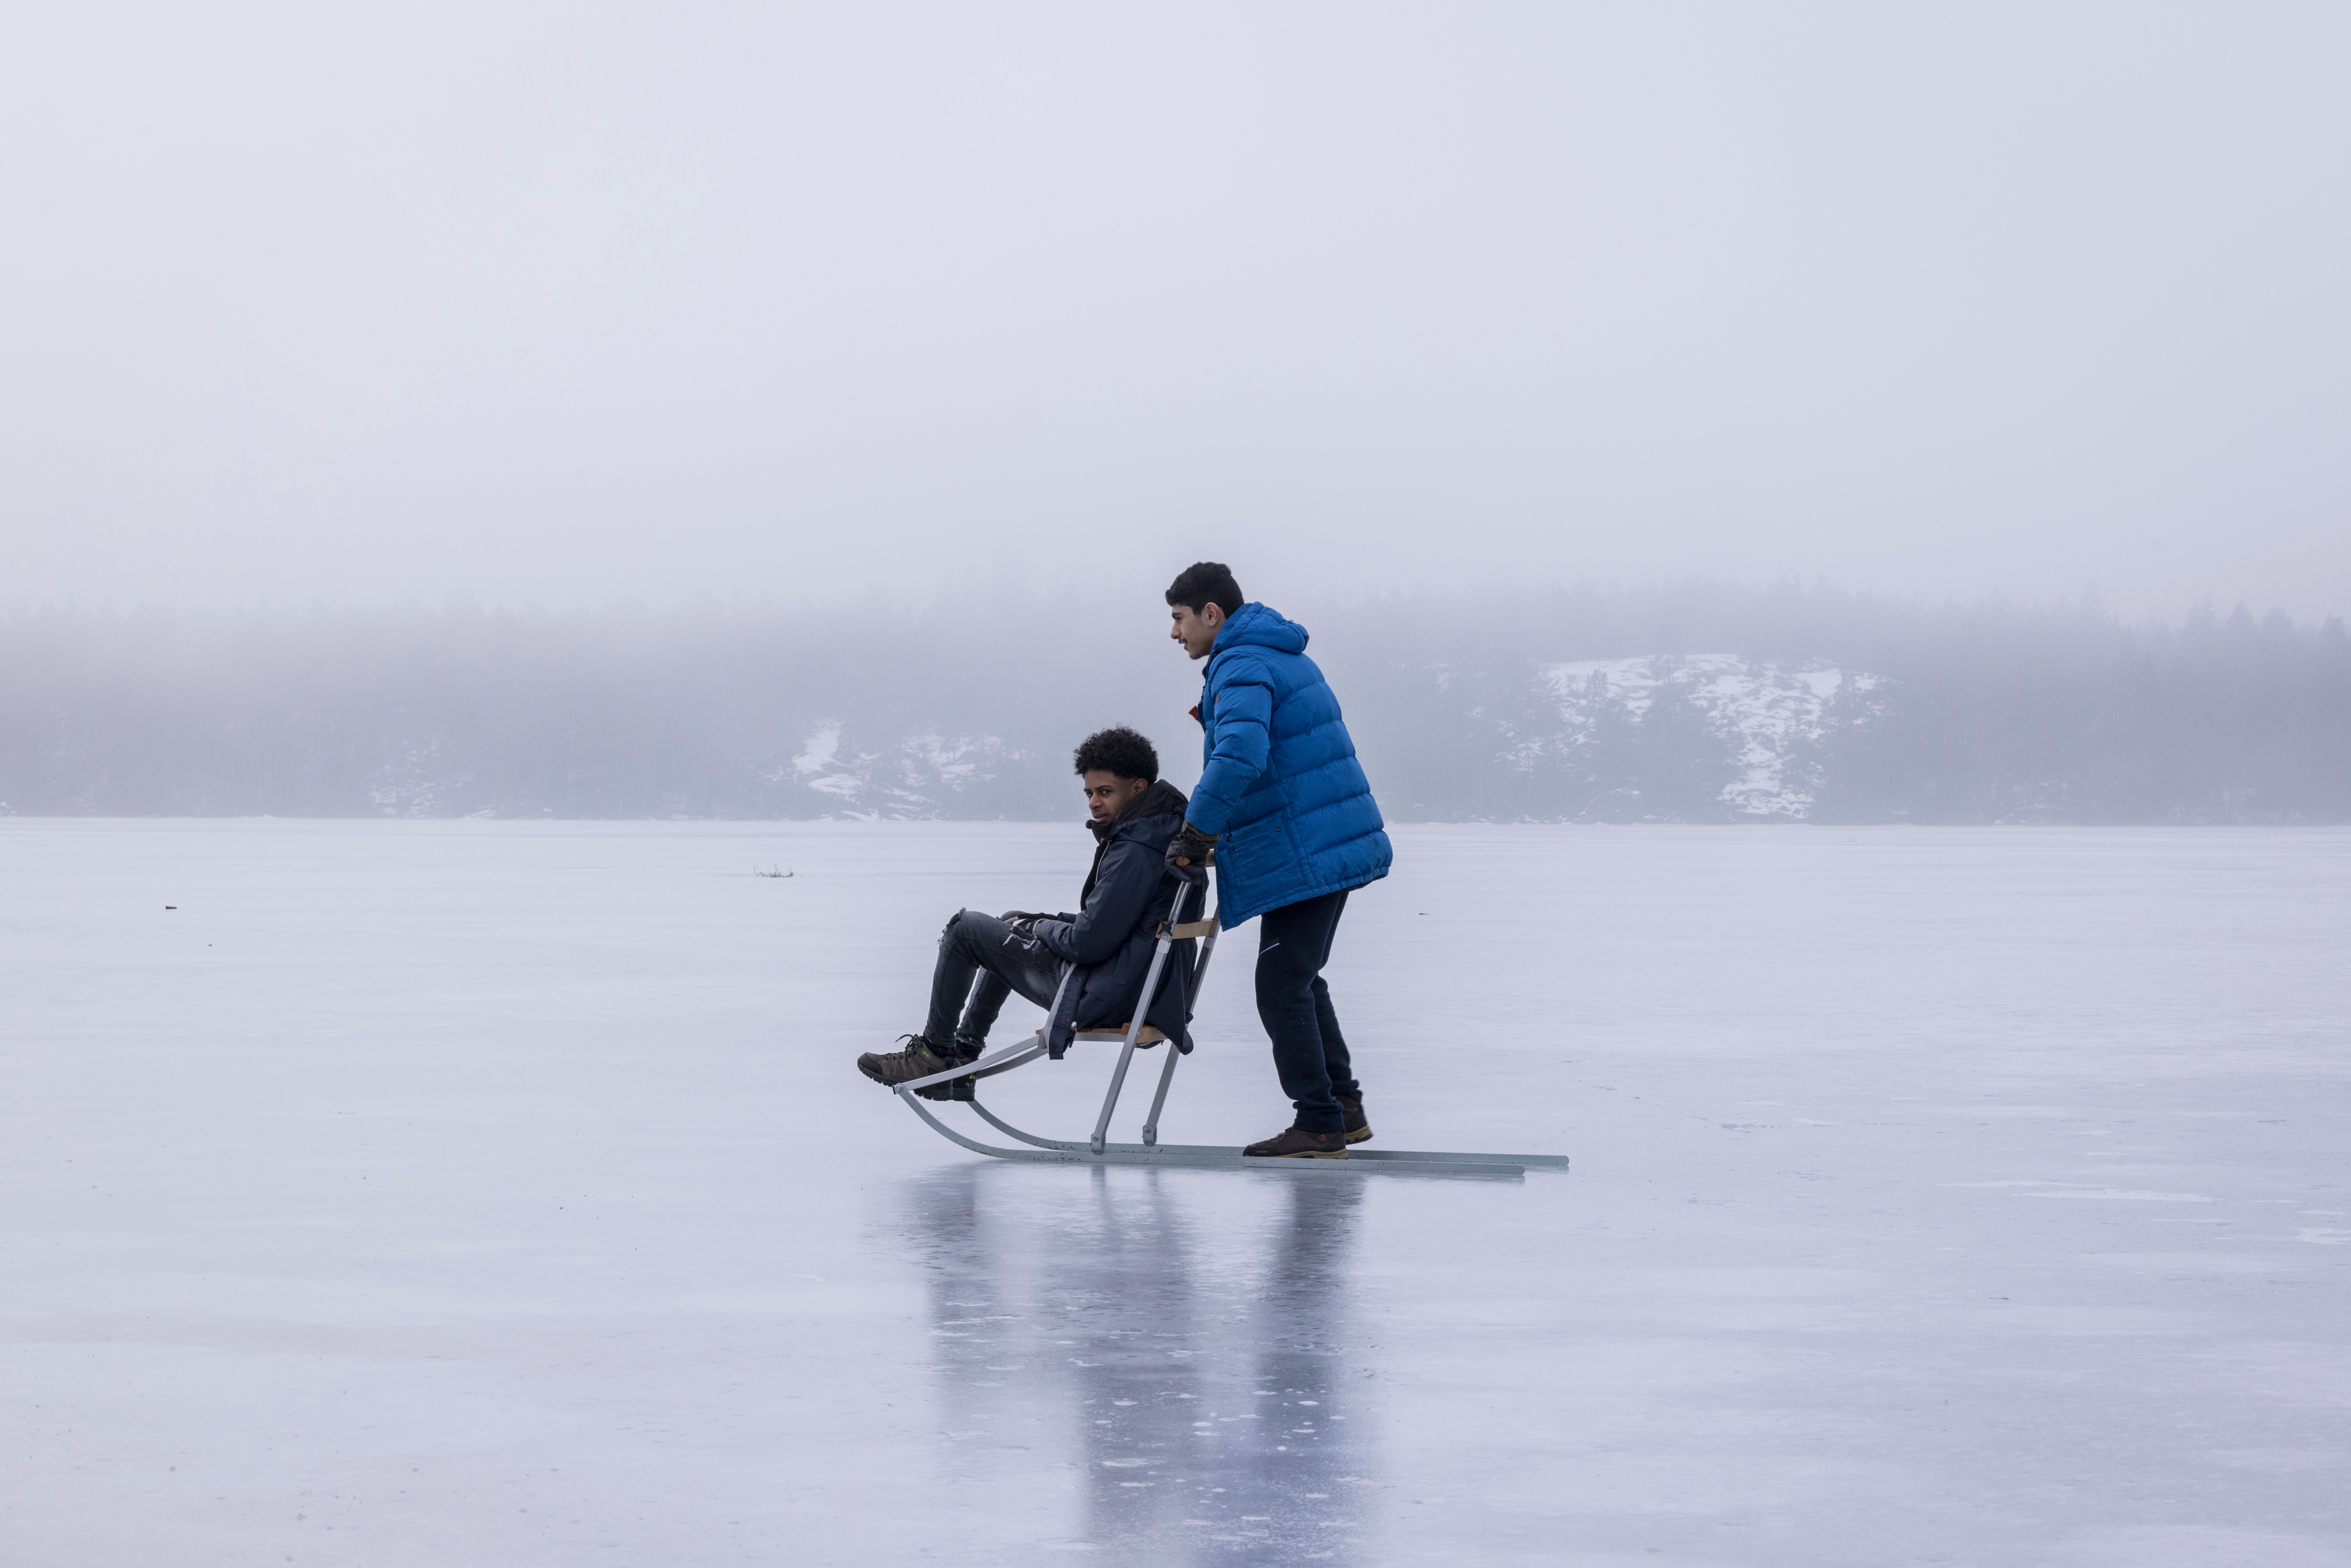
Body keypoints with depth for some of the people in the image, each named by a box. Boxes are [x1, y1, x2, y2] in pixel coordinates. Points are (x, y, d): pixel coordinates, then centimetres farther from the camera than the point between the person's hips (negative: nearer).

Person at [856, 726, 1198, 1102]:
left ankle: (935, 1050, 17)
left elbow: (1089, 943, -26)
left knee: (965, 928, 2)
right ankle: (964, 1051, 35)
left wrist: (1040, 927, -5)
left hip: (1104, 997, -11)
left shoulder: (1134, 852, -24)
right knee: (1012, 921, 32)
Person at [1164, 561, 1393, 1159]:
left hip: (1302, 856, -10)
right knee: (1301, 980, 19)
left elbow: (1239, 758, -31)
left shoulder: (1242, 668, -15)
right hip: (1338, 843, 10)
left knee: (1282, 987, -6)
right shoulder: (1286, 657, 19)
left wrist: (1193, 837, -23)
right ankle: (1344, 1109, 21)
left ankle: (1320, 1127, -5)